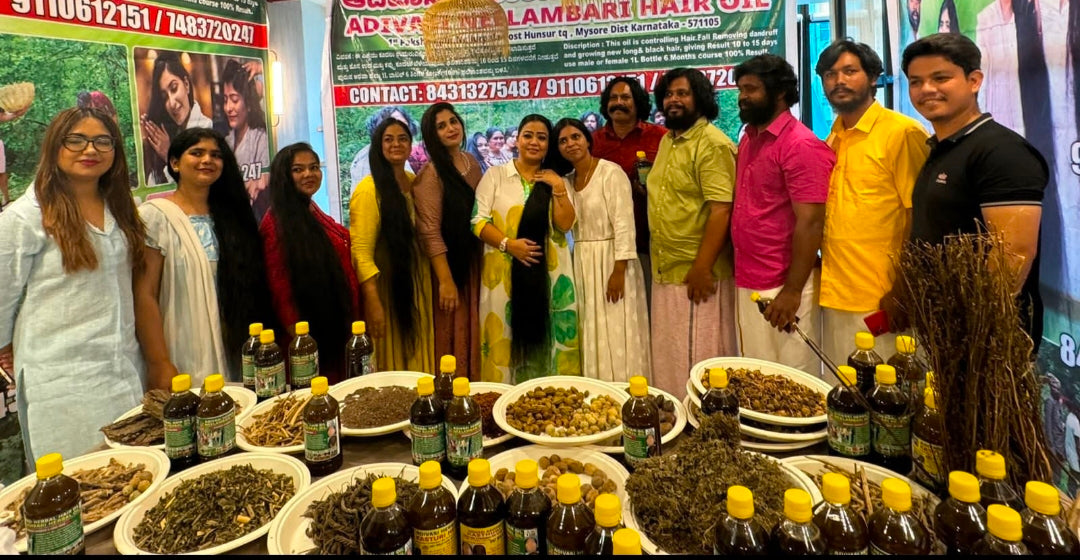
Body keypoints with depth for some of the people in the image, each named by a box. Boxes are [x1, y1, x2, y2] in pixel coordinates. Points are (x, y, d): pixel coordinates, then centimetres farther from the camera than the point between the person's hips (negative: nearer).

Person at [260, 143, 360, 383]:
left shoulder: (316, 214, 11)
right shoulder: (276, 223, -13)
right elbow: (279, 287, -15)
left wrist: (354, 322, 14)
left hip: (338, 328, 8)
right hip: (309, 335, -8)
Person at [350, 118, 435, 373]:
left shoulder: (415, 182, 8)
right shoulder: (368, 190, -14)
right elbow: (361, 252, -17)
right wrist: (373, 303, -22)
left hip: (416, 281, 7)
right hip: (386, 286, -7)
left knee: (417, 356, 17)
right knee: (392, 361, 5)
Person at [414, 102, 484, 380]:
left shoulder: (471, 162, 6)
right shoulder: (431, 174, -14)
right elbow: (430, 233, -17)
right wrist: (445, 281, -19)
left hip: (473, 260, 7)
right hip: (448, 264, -6)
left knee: (473, 333, 16)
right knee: (451, 337, 4)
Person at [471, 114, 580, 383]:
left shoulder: (555, 179, 12)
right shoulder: (495, 175, 5)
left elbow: (565, 224, 1)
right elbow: (478, 220, -4)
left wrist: (559, 189, -9)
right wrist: (508, 244, -16)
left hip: (549, 272, 2)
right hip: (504, 271, -2)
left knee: (548, 335, 4)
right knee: (506, 338, 1)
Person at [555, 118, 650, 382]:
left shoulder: (611, 172, -9)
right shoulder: (567, 181, 12)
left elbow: (624, 223, -16)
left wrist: (619, 270, -20)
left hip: (610, 261, -7)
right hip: (582, 264, 7)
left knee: (617, 336, -3)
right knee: (591, 336, 10)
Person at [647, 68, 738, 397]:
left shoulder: (712, 144, -13)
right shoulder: (667, 140, 14)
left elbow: (721, 210, -20)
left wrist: (702, 268, -22)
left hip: (697, 271, -9)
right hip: (665, 270, 9)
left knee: (698, 359, 3)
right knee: (668, 357, 17)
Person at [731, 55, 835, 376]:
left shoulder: (801, 145, -14)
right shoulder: (748, 139, 11)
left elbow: (810, 224, -18)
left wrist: (792, 290, -19)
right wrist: (740, 273, 11)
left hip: (782, 288, -7)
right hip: (746, 283, 8)